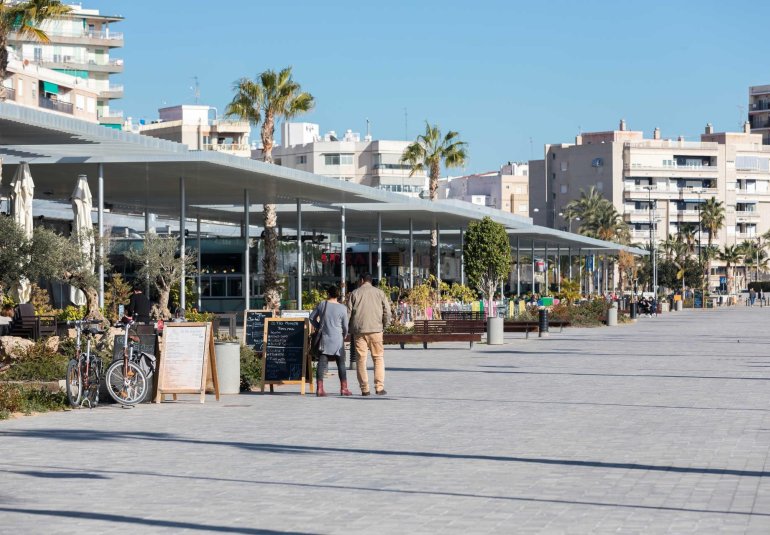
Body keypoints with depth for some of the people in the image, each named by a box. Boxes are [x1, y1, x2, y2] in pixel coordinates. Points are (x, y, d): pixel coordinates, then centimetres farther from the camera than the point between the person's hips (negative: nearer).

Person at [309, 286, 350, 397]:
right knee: (341, 363, 6)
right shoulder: (342, 308, -6)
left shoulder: (322, 304, 1)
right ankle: (344, 388, 5)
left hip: (324, 338, 2)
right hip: (337, 339, -2)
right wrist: (344, 336, 18)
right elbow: (345, 326, -1)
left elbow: (312, 317, 9)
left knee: (322, 363, 1)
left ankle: (320, 389, -3)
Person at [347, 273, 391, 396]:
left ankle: (364, 389, 1)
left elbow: (348, 312, 4)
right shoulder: (379, 293, 6)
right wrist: (384, 327, 13)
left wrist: (350, 330, 13)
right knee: (378, 358, 6)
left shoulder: (354, 293, 6)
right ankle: (379, 387, -2)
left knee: (361, 359, 3)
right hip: (375, 330, 0)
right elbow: (387, 312, 2)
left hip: (359, 330, 0)